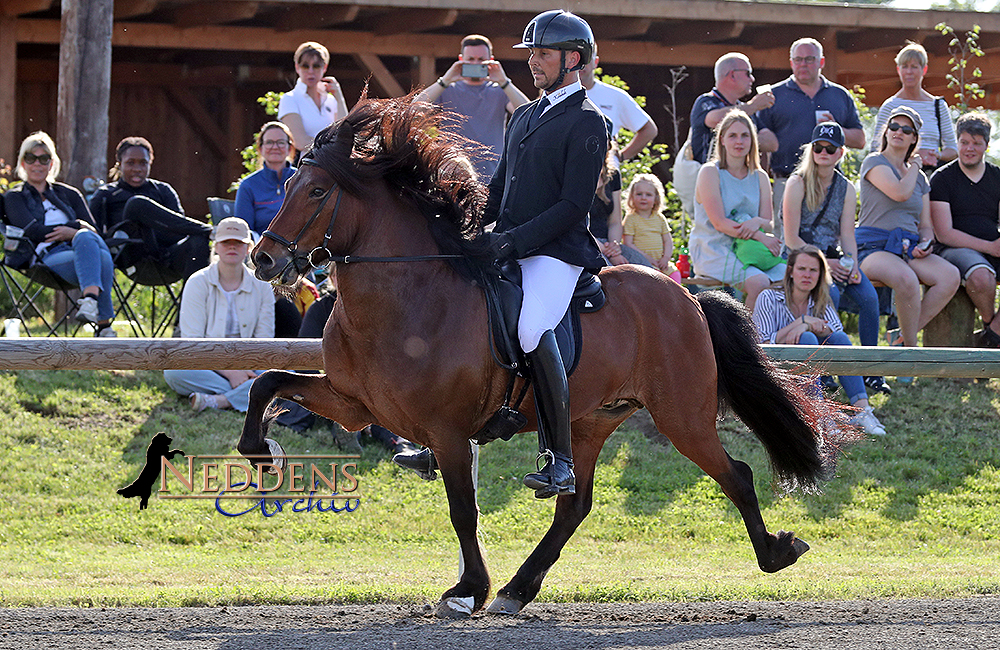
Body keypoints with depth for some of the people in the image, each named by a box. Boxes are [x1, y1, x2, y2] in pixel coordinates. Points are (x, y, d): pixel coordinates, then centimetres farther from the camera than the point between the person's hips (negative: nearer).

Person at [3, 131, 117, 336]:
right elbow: (33, 231, 2)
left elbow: (93, 230, 18)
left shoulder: (69, 194, 31)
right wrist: (77, 226, -1)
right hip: (47, 256, -3)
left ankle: (90, 298, -57)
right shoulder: (14, 197, 21)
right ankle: (103, 325, -56)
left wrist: (74, 233, -6)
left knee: (86, 238, -38)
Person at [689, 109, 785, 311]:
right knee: (759, 283, -31)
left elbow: (768, 224, 11)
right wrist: (760, 237, -21)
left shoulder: (760, 177, 14)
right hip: (712, 249, -5)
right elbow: (719, 223, -11)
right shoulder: (710, 173, -2)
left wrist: (757, 222, -16)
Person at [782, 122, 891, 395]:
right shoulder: (798, 183, -6)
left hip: (833, 257, 4)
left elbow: (847, 235, 4)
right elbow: (792, 238, -10)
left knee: (868, 296, -21)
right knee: (830, 293, -33)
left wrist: (852, 265, -15)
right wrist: (823, 264, -17)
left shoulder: (846, 189, 9)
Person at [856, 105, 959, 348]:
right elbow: (901, 193, -16)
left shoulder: (920, 178, 22)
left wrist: (925, 243, -2)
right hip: (874, 246, -6)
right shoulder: (875, 162, 2)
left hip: (908, 248, 6)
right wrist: (913, 168, 4)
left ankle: (902, 337, -16)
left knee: (950, 276, -22)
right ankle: (910, 346, -20)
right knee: (906, 279, -38)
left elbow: (926, 225, 22)